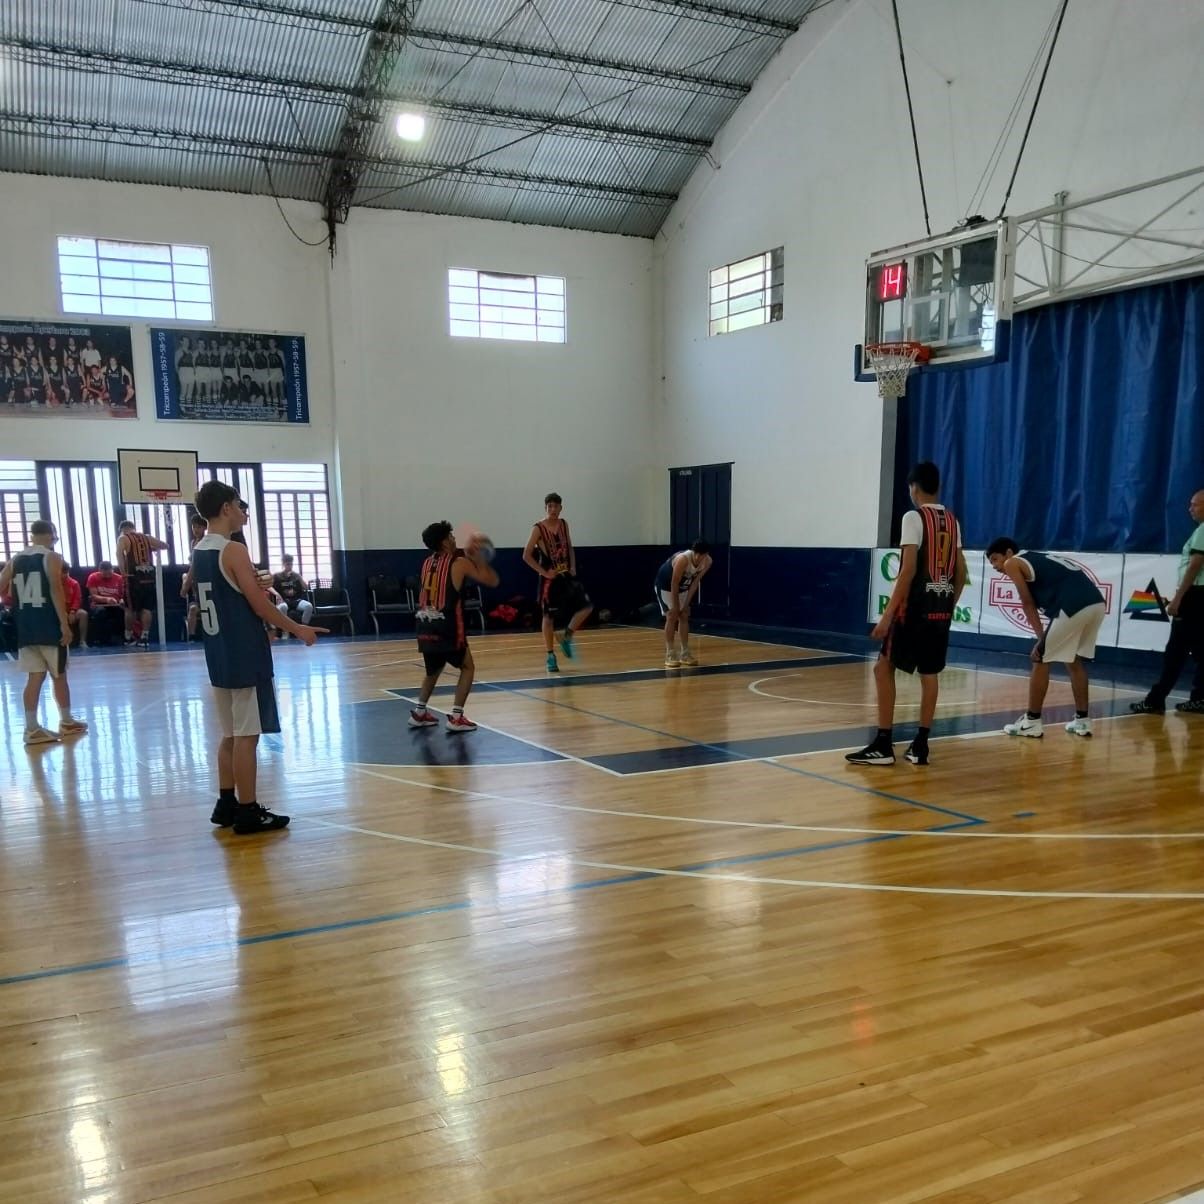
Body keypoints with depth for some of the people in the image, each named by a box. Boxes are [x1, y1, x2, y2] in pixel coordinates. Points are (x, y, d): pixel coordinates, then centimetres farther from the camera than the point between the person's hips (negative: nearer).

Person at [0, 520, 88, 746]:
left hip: (25, 626, 5)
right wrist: (65, 624, -16)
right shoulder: (52, 557, -6)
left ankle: (32, 729, 5)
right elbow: (56, 590, -16)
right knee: (59, 675, 8)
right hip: (49, 625, -5)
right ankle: (67, 722, 19)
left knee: (35, 677, 8)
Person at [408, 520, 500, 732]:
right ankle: (456, 718, 2)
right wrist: (479, 560, 14)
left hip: (425, 625, 6)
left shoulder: (427, 562, 15)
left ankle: (419, 713, 30)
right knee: (467, 668, 11)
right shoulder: (460, 563, -3)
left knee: (433, 669, 28)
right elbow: (492, 581, 2)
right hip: (446, 626, -6)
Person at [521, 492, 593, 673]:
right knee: (549, 617, 2)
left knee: (586, 606, -3)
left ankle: (567, 637, 14)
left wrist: (573, 567, 1)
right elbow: (526, 556, -13)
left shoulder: (564, 525, 4)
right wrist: (544, 572, -16)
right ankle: (551, 657, 13)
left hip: (567, 576, 5)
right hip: (550, 579, -5)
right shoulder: (538, 529, -12)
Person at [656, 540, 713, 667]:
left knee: (684, 616, 6)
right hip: (665, 585, -6)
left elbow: (695, 582, -9)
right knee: (672, 616, -11)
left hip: (683, 587, 6)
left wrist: (686, 603, -11)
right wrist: (675, 606, -23)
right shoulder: (683, 559, -38)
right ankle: (670, 655, -8)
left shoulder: (708, 562, -20)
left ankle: (685, 654, 12)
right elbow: (674, 584, -29)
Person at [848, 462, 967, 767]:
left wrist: (888, 614, -17)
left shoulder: (914, 517, -10)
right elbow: (961, 572, 14)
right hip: (941, 608, 7)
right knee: (930, 674, 10)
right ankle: (920, 746, 12)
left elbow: (908, 570, -17)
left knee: (883, 668, 2)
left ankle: (883, 745, 0)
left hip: (915, 607, -7)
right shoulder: (952, 520, 12)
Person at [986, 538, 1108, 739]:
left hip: (1074, 606, -8)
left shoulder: (1012, 563, 10)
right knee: (1074, 660, 25)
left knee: (1041, 660, 6)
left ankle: (1032, 722, 11)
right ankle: (1082, 720, 27)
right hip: (1096, 603, 8)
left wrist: (1041, 638, 1)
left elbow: (1028, 603, 4)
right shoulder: (1039, 558, 32)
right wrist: (1046, 637, 22)